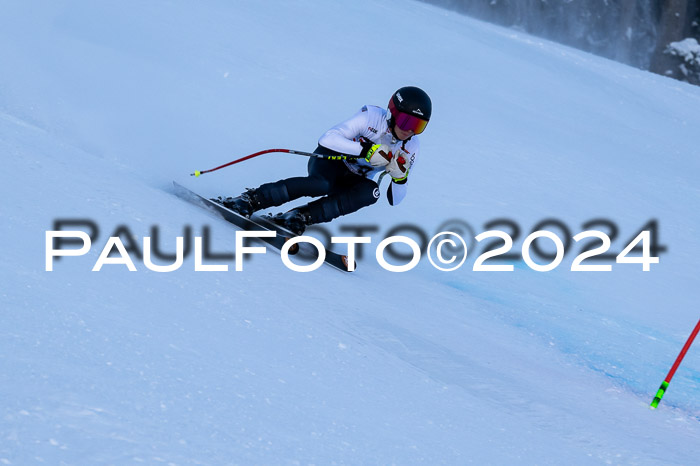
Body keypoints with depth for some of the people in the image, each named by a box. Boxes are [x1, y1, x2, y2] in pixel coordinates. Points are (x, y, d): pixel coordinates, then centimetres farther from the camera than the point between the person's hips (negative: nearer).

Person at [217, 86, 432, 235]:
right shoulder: (372, 117, -20)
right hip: (329, 160, -4)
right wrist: (366, 149, -37)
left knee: (371, 191, -32)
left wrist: (400, 177, -24)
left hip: (351, 183, 4)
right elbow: (327, 139, -30)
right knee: (323, 184, -39)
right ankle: (250, 200, -33)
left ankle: (301, 217, -34)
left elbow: (394, 199, -3)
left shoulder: (410, 148, -8)